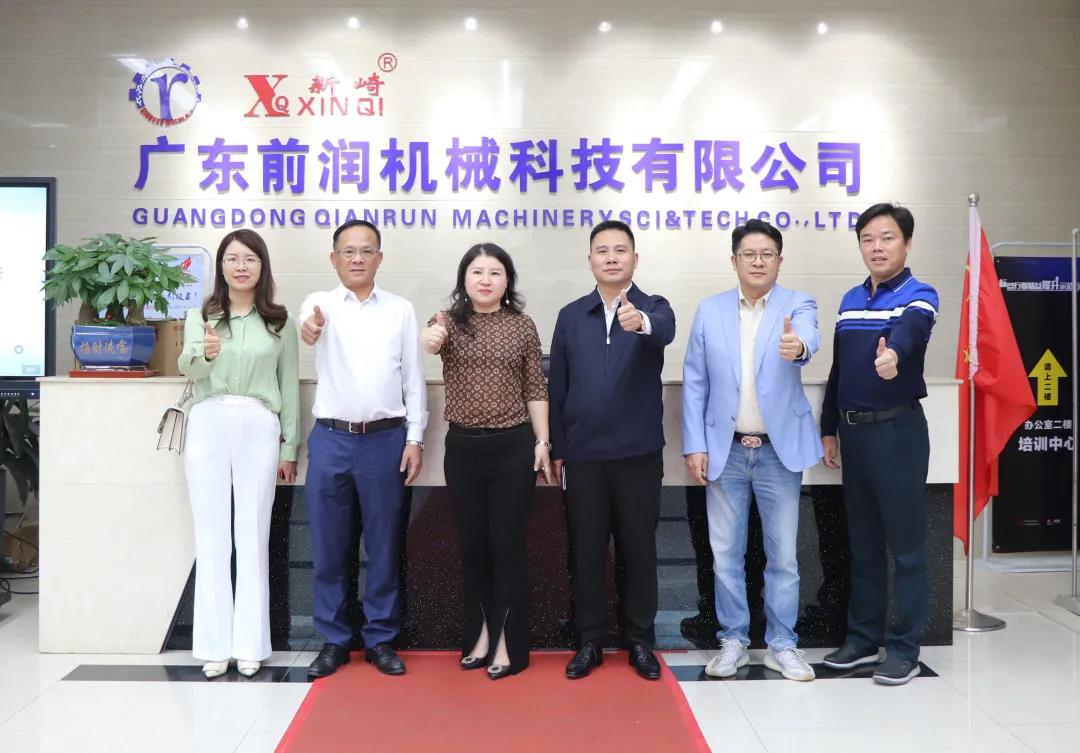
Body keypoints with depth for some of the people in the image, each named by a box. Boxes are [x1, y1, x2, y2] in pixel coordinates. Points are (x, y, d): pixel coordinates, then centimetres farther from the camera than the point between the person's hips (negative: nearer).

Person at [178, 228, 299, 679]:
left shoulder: (279, 322, 7)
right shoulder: (200, 317, 8)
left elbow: (289, 387, 8)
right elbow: (187, 368, -10)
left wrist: (289, 448, 5)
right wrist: (205, 353, -33)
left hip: (258, 428, -1)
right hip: (208, 426, 1)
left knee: (253, 538, 4)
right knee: (212, 538, 5)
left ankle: (250, 646, 12)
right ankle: (214, 646, 13)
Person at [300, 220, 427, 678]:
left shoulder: (400, 310, 7)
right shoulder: (320, 303, 3)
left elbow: (413, 378, 5)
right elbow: (310, 325, -22)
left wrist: (415, 438, -2)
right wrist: (309, 330, -47)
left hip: (386, 439, 0)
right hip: (330, 439, 0)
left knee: (384, 545, 7)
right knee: (329, 546, 8)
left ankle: (380, 639, 21)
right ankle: (334, 640, 22)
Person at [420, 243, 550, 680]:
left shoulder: (522, 326, 2)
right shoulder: (449, 321, 1)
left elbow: (535, 389, 4)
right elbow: (428, 341, -22)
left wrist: (542, 440, -3)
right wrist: (429, 339, -46)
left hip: (513, 447, -1)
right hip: (463, 447, 2)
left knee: (507, 545, 4)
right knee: (473, 545, 12)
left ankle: (508, 644, 16)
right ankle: (480, 634, 28)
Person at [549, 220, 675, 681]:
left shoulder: (653, 307, 1)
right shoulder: (571, 315, 7)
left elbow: (666, 331, -25)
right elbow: (557, 385, 8)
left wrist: (641, 323, -48)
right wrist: (556, 448, 5)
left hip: (638, 453, -1)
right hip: (583, 454, 2)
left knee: (638, 548, 7)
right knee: (586, 550, 8)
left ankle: (640, 641, 22)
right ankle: (589, 641, 21)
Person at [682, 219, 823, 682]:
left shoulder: (798, 305, -1)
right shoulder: (710, 311, 4)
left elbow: (808, 337, -25)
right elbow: (694, 383, 3)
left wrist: (797, 346, -50)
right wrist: (694, 446, -3)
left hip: (780, 450, -1)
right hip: (725, 450, 2)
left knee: (783, 554, 7)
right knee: (726, 554, 8)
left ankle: (782, 645, 22)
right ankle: (733, 641, 24)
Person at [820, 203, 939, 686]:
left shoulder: (919, 296, -7)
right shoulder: (850, 299, 12)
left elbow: (910, 330, -31)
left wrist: (894, 354, -53)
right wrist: (829, 427, 14)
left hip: (898, 430, -6)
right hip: (853, 431, 6)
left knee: (905, 544, 2)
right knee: (862, 543, 14)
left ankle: (904, 649, 13)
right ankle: (863, 638, 26)